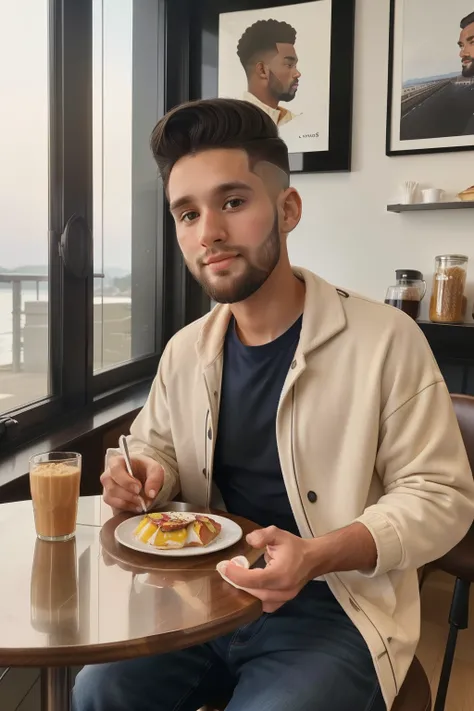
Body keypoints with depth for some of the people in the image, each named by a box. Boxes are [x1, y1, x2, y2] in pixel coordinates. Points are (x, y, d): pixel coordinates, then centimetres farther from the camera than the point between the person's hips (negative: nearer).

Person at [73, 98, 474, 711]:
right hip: (206, 595, 4)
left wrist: (317, 557, -26)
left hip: (333, 610, -3)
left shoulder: (386, 340, -14)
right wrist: (148, 475, -7)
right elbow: (157, 449, 18)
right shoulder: (184, 351, 2)